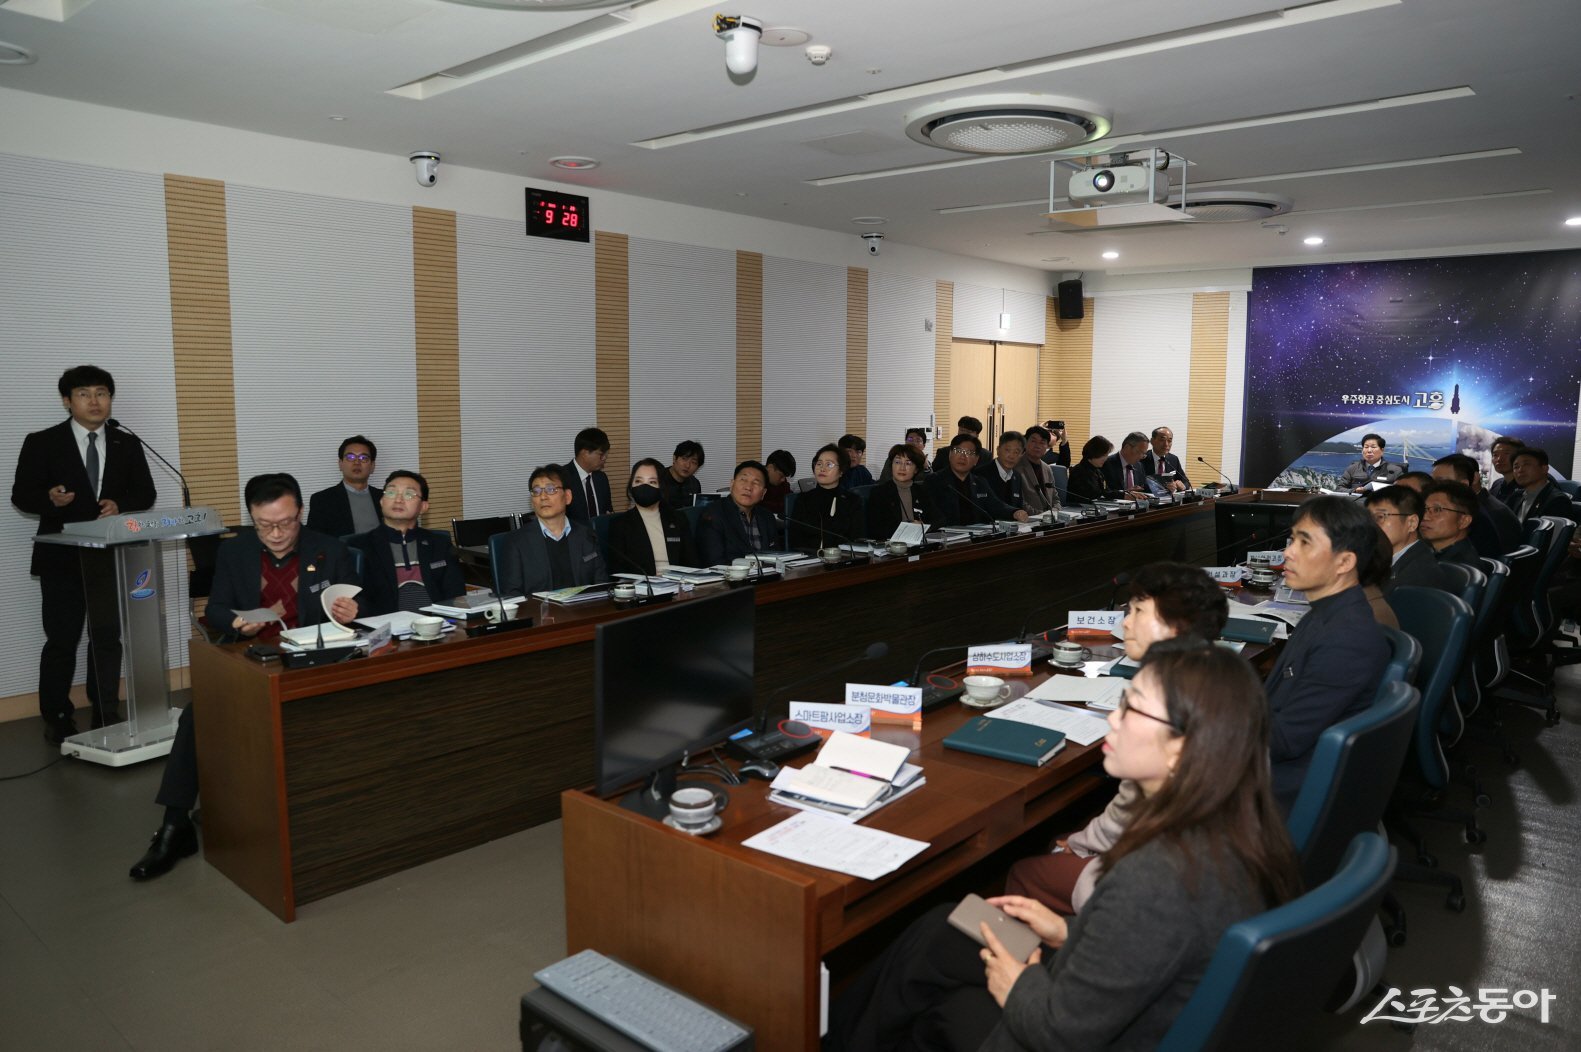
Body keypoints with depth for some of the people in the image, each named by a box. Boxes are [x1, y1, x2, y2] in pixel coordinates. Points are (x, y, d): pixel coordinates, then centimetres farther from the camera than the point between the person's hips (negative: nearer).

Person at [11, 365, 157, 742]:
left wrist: (120, 505, -13)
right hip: (62, 557, -2)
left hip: (111, 556, 2)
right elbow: (21, 496, -1)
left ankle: (106, 716, 17)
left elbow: (145, 493, 8)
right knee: (61, 641, 4)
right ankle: (57, 718, 19)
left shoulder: (127, 444, 8)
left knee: (107, 638, 7)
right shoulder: (41, 443, 0)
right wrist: (50, 498, -23)